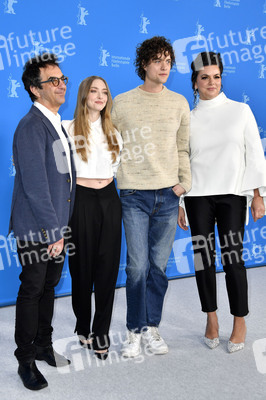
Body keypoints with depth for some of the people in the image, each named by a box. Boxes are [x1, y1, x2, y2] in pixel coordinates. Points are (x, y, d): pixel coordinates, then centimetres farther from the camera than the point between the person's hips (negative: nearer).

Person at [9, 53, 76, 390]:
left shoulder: (57, 124, 13)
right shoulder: (31, 126, -17)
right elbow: (35, 185, -21)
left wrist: (61, 227, 13)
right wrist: (53, 231, -19)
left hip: (56, 225, 8)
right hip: (36, 229, -8)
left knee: (49, 287, 18)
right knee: (32, 291, 4)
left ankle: (43, 346, 34)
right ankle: (26, 361, 20)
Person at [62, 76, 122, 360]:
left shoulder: (113, 132, 13)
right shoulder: (69, 129, -1)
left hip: (109, 200, 4)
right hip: (81, 200, -4)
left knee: (108, 267, 2)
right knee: (82, 266, 5)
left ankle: (100, 332, 13)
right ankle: (83, 327, 24)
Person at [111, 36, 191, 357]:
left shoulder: (179, 103, 9)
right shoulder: (122, 103, 2)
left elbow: (183, 148, 13)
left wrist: (185, 182, 4)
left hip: (168, 195, 2)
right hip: (134, 195, -2)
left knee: (159, 265, 7)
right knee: (137, 265, -2)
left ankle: (151, 327, 23)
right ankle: (134, 330, 15)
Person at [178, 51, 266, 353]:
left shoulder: (241, 111, 4)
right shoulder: (188, 119, 7)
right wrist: (178, 204, 5)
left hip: (232, 195, -1)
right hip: (198, 196, 1)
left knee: (232, 258, -2)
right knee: (203, 258, 4)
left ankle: (240, 322, 15)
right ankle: (211, 319, 21)